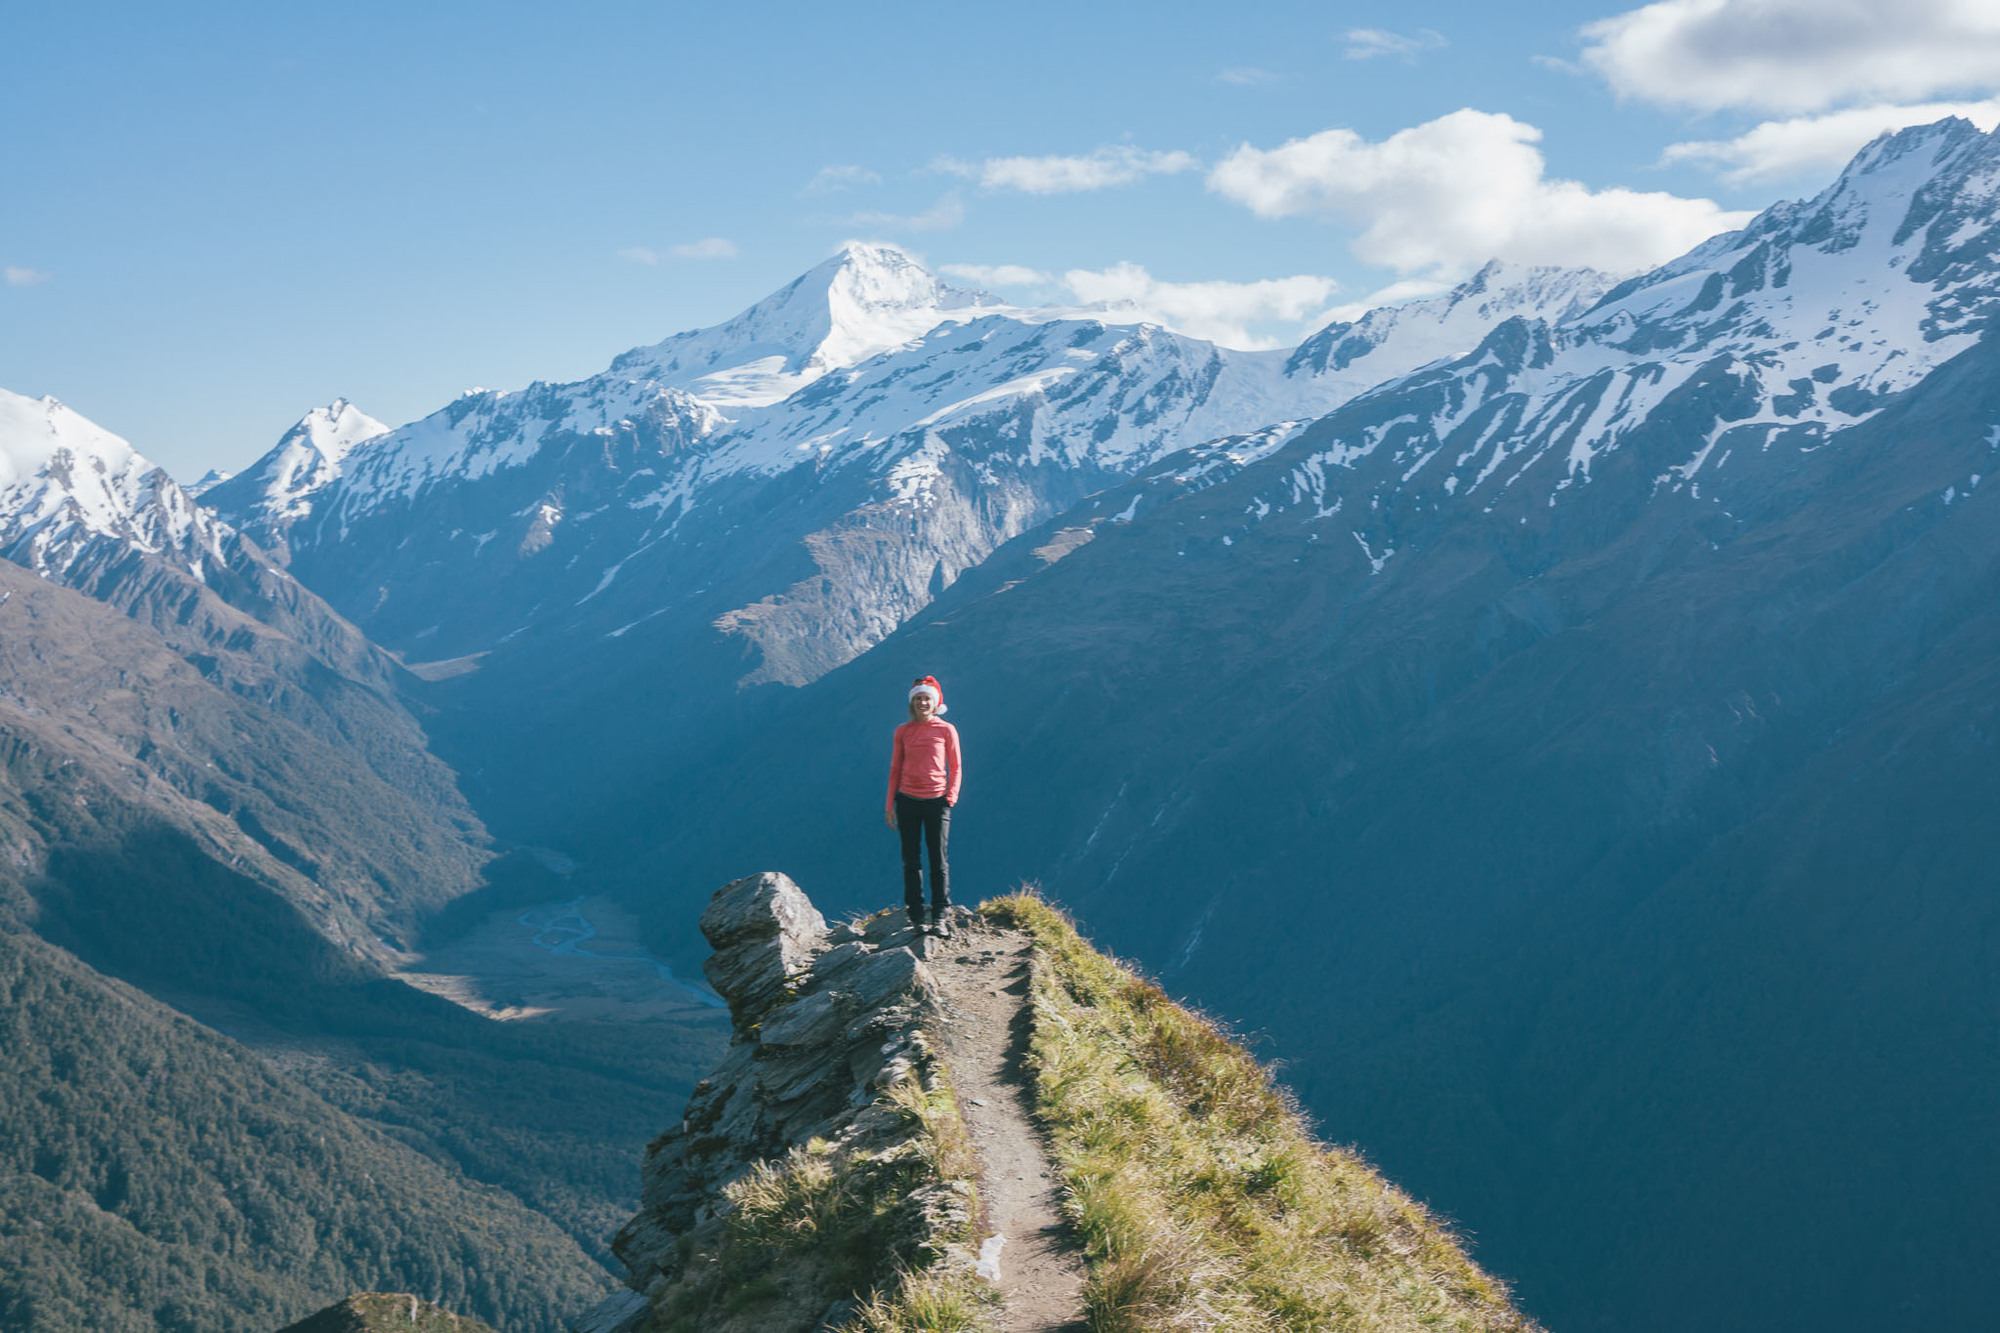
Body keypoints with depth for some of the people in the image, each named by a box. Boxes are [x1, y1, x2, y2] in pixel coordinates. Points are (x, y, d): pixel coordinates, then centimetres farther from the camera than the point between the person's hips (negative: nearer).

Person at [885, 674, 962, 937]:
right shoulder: (902, 732, 6)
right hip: (907, 800, 2)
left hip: (937, 800, -2)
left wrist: (951, 796, -8)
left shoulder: (946, 730, 1)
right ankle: (916, 917, 12)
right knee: (910, 860, 5)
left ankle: (940, 917, -2)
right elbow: (895, 769, 10)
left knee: (938, 860, -4)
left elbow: (956, 768, 5)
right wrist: (890, 805, 7)